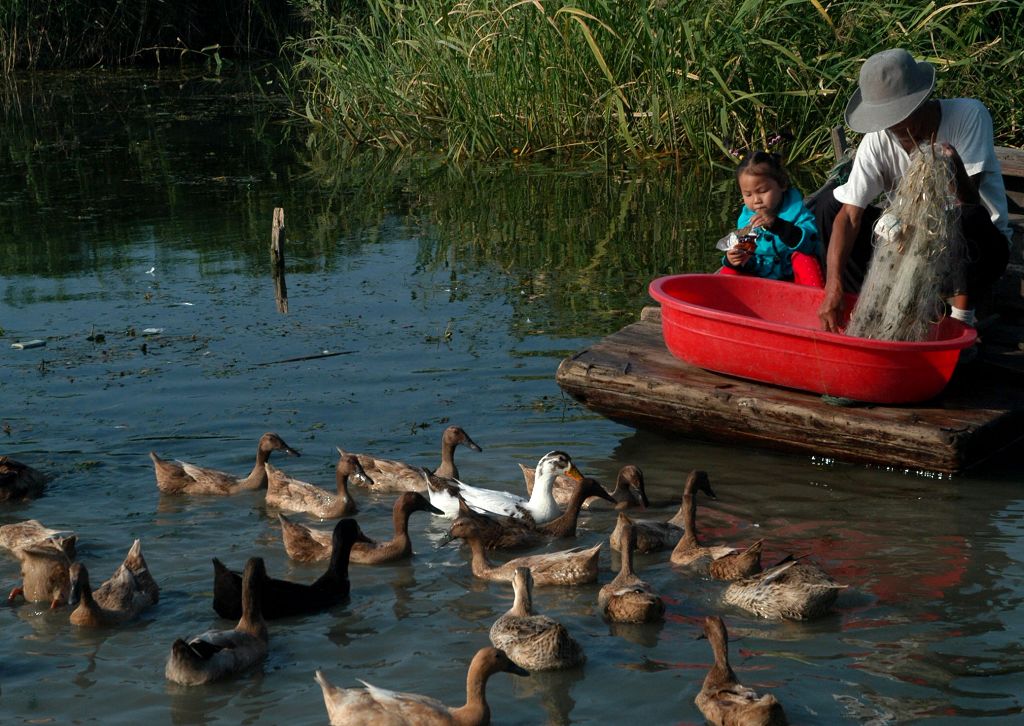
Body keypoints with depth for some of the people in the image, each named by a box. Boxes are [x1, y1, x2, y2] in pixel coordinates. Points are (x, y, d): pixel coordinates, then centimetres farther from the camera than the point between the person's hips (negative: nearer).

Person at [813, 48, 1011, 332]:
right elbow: (849, 215, -18)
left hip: (975, 243, -3)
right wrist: (833, 289, -30)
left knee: (968, 219, -39)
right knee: (828, 204, -10)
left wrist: (956, 169, -52)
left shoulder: (969, 115, -20)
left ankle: (962, 315, -13)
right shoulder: (879, 139, -12)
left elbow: (969, 202, -28)